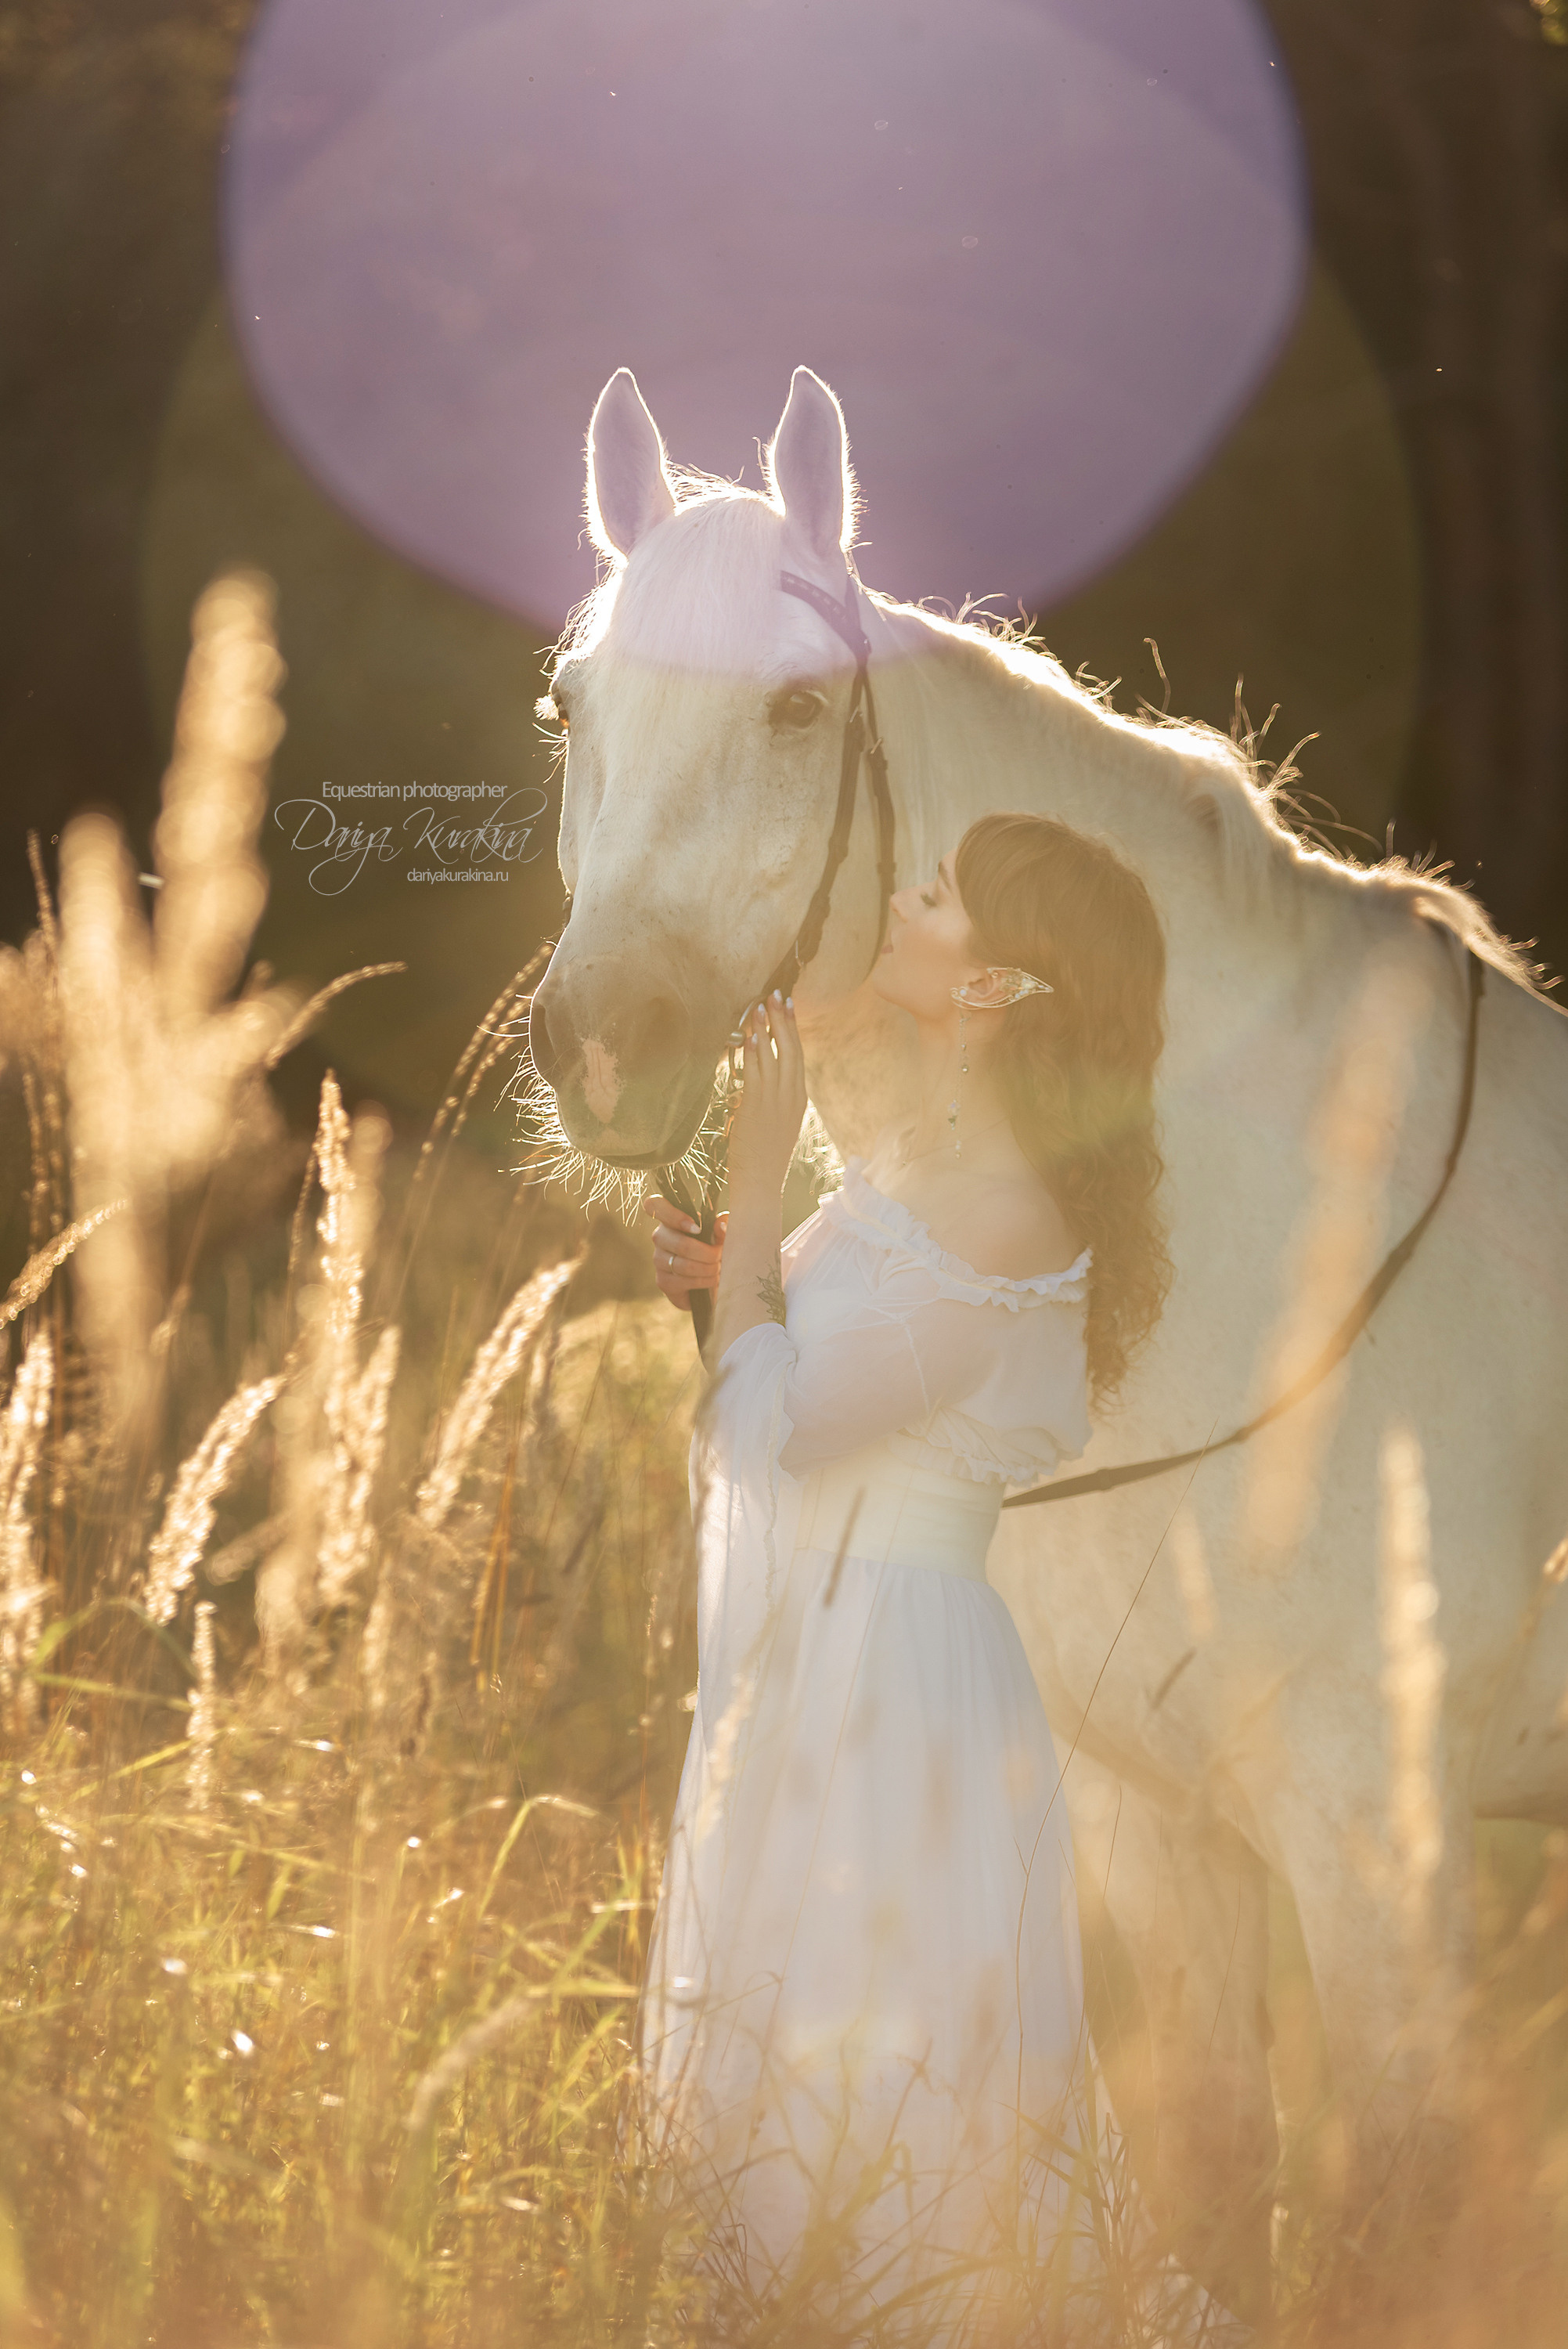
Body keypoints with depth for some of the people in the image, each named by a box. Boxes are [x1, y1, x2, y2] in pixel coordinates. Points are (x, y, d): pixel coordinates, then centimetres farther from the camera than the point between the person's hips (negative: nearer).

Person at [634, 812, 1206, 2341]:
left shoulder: (996, 1213, -23)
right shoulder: (924, 1157, 7)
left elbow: (775, 1428, -21)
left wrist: (756, 1182, -16)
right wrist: (732, 1284, 0)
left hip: (875, 1679, -10)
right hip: (812, 1658, 10)